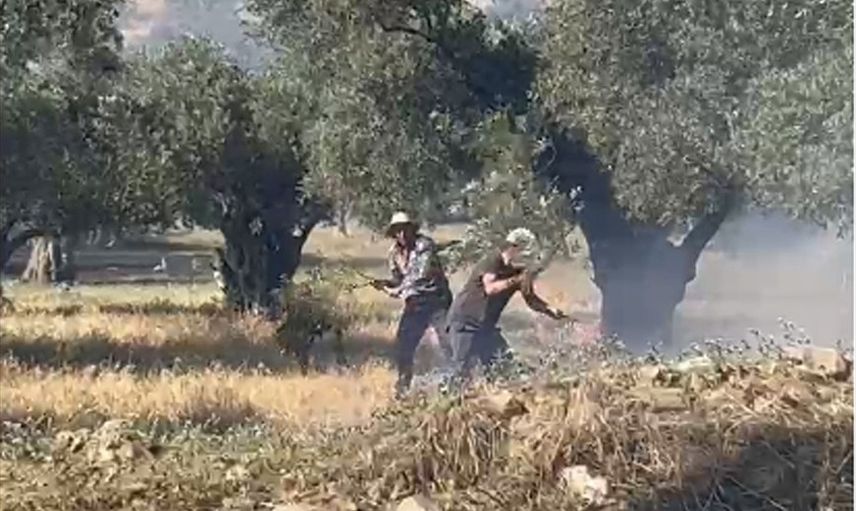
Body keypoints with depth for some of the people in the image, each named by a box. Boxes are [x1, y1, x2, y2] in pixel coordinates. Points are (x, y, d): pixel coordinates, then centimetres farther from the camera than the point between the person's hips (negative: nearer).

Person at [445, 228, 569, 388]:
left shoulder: (519, 270, 3)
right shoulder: (492, 262, -18)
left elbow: (531, 299, 8)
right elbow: (490, 288, -36)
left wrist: (551, 311, -8)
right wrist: (516, 281, -44)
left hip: (486, 326, 8)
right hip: (464, 321, -8)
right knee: (464, 369, -13)